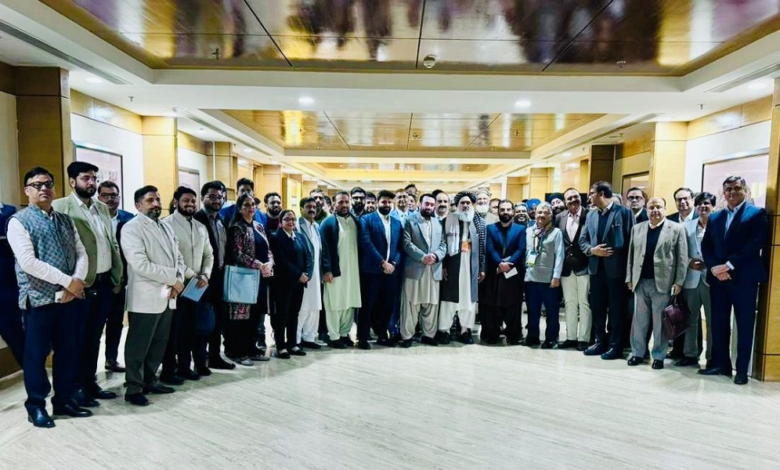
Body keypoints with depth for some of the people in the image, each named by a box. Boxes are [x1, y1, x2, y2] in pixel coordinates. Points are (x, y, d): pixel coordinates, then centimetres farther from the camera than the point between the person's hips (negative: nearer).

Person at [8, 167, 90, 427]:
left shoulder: (66, 220, 12)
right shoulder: (19, 221, -5)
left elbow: (82, 254, 6)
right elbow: (28, 262, -16)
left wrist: (76, 283, -11)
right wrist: (68, 281, -17)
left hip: (70, 297, 5)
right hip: (39, 298, -5)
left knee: (69, 351, 12)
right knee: (37, 354, 7)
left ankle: (64, 400, 27)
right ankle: (36, 405, 24)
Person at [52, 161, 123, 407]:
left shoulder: (103, 208, 13)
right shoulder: (60, 207, -7)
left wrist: (117, 277, 11)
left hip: (105, 283, 6)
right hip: (81, 285, -6)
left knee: (94, 337, 15)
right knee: (79, 338, 5)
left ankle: (91, 382, 27)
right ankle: (77, 387, 19)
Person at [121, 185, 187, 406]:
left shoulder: (166, 228, 16)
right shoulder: (131, 228, -9)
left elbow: (178, 257, 13)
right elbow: (141, 264, -20)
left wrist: (178, 281, -6)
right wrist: (172, 278, -15)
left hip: (168, 297, 8)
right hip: (145, 298, -7)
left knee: (159, 344, 15)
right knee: (138, 346, 4)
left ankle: (150, 381, 29)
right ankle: (134, 388, 16)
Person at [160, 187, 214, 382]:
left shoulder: (201, 228, 13)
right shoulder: (167, 224, -8)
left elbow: (208, 254, 12)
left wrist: (205, 275, -5)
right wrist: (192, 275, -16)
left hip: (196, 286, 6)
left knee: (189, 328, 13)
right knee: (172, 329, 2)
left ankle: (184, 367, 24)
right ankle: (168, 370, 13)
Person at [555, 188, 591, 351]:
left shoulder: (589, 216, -7)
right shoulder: (560, 218, 7)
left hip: (583, 266, -4)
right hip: (566, 267, 5)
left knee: (584, 303, 3)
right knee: (569, 303, 11)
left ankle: (584, 338, 12)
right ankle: (571, 337, 20)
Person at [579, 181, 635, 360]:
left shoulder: (623, 212, -5)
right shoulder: (591, 215, 13)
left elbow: (630, 239, -8)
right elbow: (583, 240, 12)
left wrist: (628, 268, -10)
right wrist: (591, 250, -9)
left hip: (615, 268, -6)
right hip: (596, 267, 6)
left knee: (616, 308, 3)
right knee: (597, 307, 11)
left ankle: (615, 346, 14)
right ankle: (600, 342, 24)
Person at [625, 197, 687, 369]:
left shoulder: (677, 229, 1)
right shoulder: (637, 228, 11)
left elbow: (682, 258, -2)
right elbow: (631, 255, 12)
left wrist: (679, 282, -7)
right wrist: (629, 278, 7)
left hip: (662, 283, -3)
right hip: (640, 282, 3)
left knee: (660, 322, 4)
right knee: (639, 320, 8)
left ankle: (659, 356, 16)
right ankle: (637, 353, 18)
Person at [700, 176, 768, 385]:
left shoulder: (757, 214, 0)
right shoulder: (714, 217, 15)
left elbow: (755, 244, -12)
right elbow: (706, 245, 9)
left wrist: (729, 265, -17)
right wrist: (714, 268, -8)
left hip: (744, 278, -4)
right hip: (718, 278, 4)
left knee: (744, 325, 3)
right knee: (718, 323, 8)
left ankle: (742, 370, 11)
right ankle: (720, 364, 18)